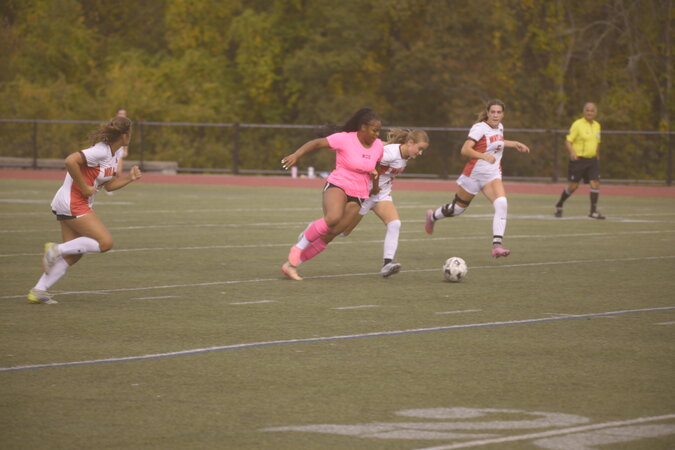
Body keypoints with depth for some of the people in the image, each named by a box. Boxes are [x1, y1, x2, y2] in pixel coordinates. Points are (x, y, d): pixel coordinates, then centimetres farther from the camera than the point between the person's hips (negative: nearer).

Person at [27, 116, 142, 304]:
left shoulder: (113, 155, 11)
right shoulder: (100, 151, -20)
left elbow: (109, 185, 17)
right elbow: (70, 161, -30)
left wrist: (129, 177, 1)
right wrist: (84, 188, -23)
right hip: (73, 203, -10)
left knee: (73, 255, 7)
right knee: (105, 242, -12)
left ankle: (38, 291, 7)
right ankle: (56, 249, -10)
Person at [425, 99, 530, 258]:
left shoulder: (499, 128, 6)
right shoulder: (480, 128, -17)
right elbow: (465, 149, -27)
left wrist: (514, 144, 21)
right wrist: (484, 156, -38)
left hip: (493, 175, 5)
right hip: (474, 173, -5)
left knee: (501, 204, -23)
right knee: (458, 208, 14)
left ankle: (497, 245, -27)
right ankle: (433, 216, 47)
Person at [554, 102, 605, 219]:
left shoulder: (597, 126, 11)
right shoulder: (577, 124, -8)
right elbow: (568, 141, -11)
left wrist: (597, 156, 24)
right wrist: (572, 152, -27)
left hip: (592, 160, 5)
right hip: (578, 159, -5)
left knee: (595, 183, -8)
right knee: (573, 185, -1)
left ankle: (593, 211, -4)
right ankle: (559, 206, 21)